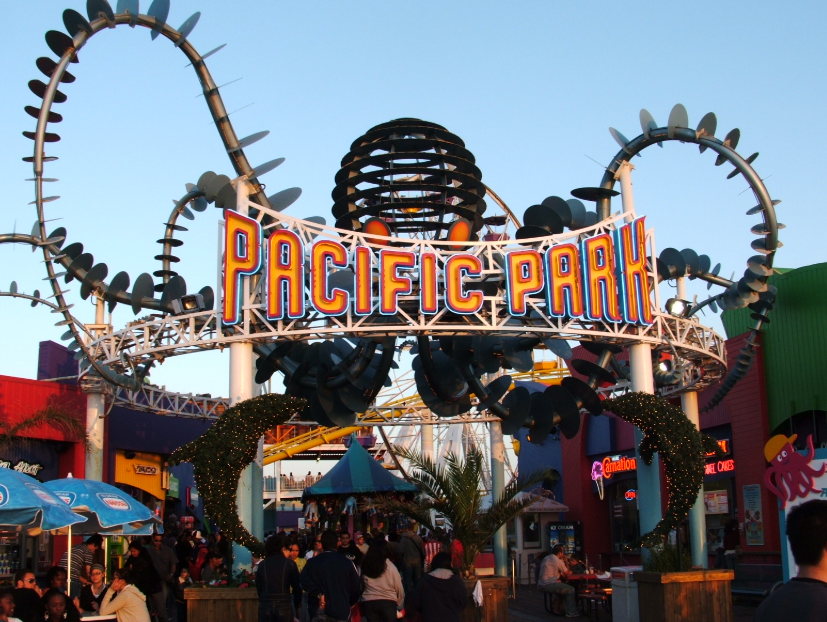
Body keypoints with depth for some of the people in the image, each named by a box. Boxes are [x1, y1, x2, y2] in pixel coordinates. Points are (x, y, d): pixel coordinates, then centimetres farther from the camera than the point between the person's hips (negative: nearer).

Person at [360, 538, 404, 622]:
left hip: (368, 602, 2)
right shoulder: (390, 567, -8)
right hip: (388, 602, -2)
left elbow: (360, 586, 0)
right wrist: (399, 605, 12)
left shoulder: (364, 566, -3)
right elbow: (399, 588, -2)